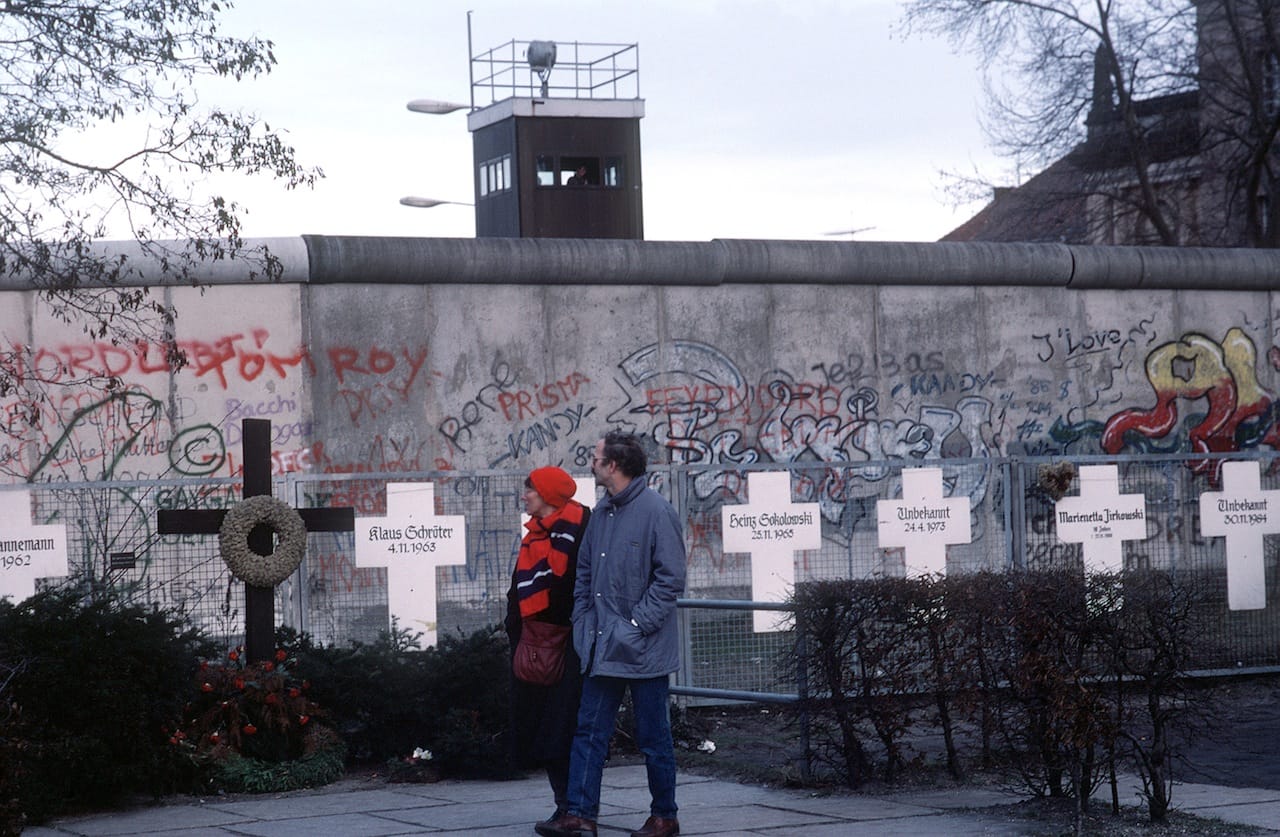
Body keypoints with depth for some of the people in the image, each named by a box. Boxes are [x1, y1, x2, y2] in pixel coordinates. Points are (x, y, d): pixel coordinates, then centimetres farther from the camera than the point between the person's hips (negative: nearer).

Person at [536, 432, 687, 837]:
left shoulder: (655, 510, -13)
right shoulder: (601, 512, 11)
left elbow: (671, 578, -16)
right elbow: (584, 573, 18)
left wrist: (638, 625, -17)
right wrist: (583, 623, 7)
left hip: (643, 650, -7)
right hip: (602, 648, 7)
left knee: (653, 738, 4)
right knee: (589, 731, 4)